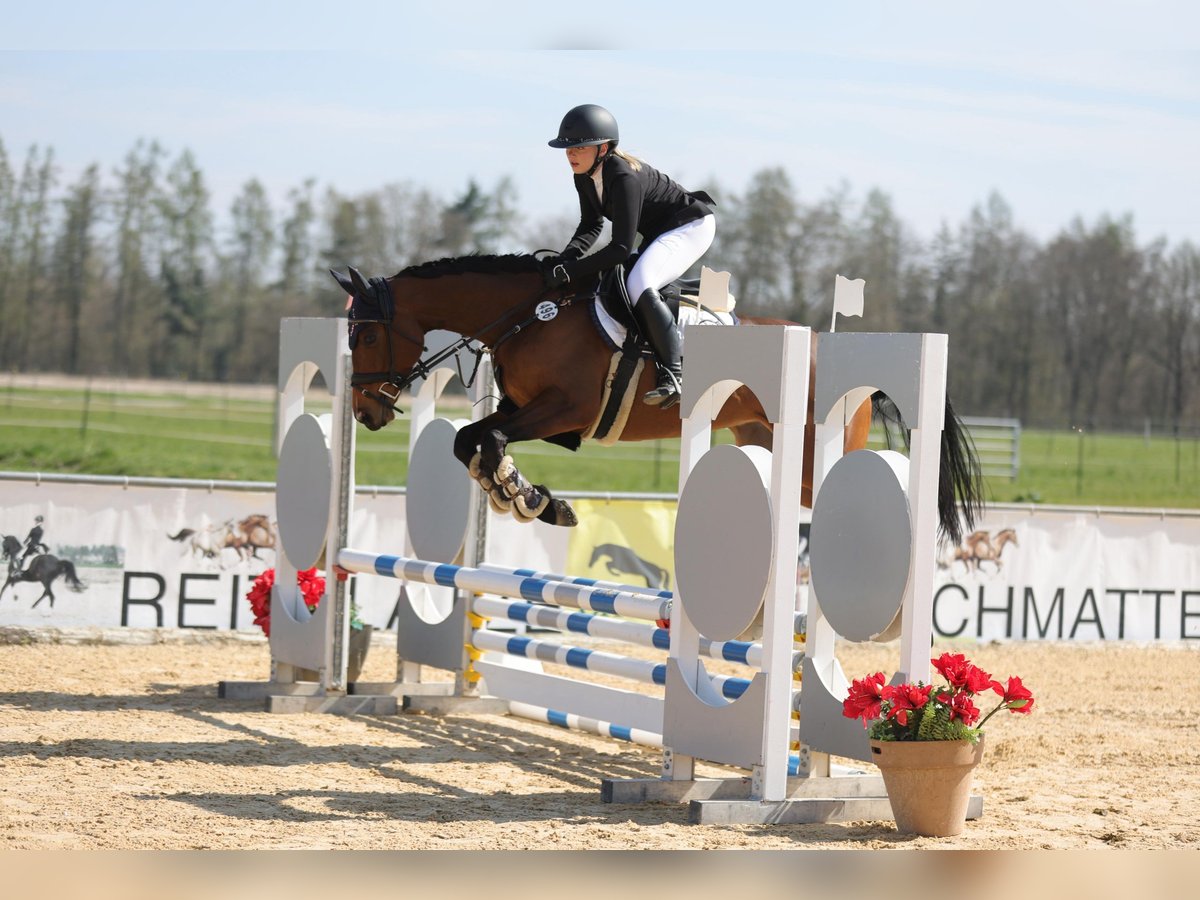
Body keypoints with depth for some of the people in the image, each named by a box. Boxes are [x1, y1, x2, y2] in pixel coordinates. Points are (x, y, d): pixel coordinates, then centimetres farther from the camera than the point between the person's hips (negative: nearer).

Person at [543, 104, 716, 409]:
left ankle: (673, 375, -32)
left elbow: (621, 247, -34)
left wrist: (571, 271, -35)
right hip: (657, 232, 10)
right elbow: (591, 225, 7)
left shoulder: (624, 178, -33)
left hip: (692, 226, -10)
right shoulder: (585, 176, -5)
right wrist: (567, 257, -13)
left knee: (639, 286, -31)